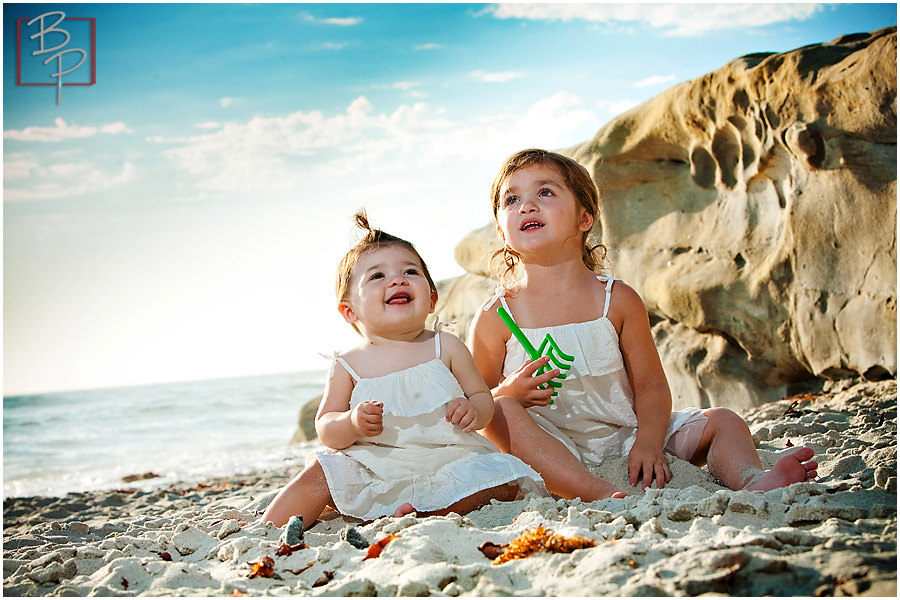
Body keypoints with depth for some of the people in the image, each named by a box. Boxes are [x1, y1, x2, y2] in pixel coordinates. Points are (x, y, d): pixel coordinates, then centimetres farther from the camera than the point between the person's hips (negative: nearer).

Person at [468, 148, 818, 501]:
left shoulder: (618, 300, 0)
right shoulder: (494, 319, -4)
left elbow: (651, 385, -1)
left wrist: (648, 443, -19)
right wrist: (508, 393, -22)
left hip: (624, 435, 3)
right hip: (551, 452, -2)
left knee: (722, 422, -7)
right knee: (502, 412, -32)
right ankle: (599, 494, -47)